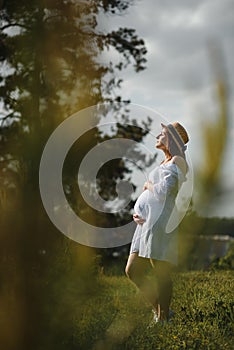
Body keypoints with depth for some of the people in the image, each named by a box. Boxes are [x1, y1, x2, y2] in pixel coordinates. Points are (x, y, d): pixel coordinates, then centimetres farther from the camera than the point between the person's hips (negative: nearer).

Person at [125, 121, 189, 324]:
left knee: (161, 274, -5)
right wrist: (137, 212, 5)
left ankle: (162, 319, 3)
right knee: (133, 270, 8)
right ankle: (159, 308, 19)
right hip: (147, 223, 10)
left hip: (162, 224, -10)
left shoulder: (176, 164, -5)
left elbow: (162, 192, -19)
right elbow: (147, 195, 23)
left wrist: (149, 185, 1)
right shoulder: (163, 165, 24)